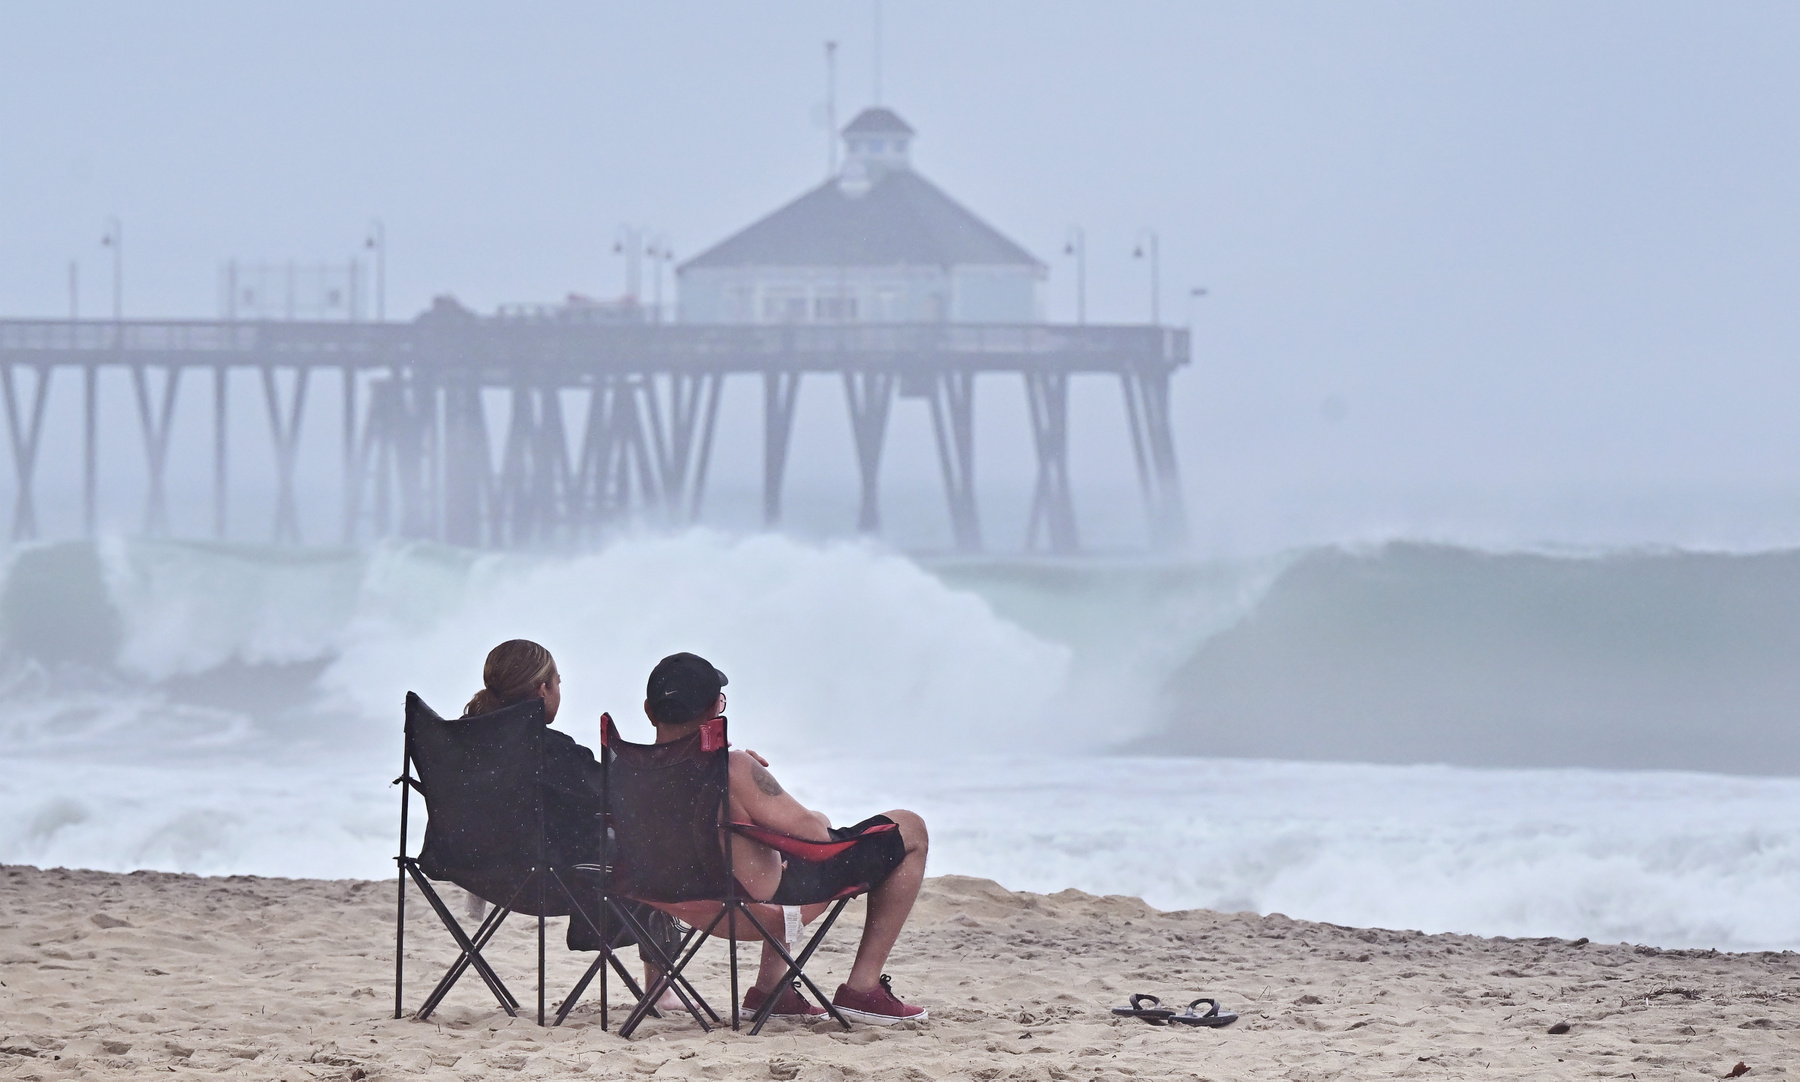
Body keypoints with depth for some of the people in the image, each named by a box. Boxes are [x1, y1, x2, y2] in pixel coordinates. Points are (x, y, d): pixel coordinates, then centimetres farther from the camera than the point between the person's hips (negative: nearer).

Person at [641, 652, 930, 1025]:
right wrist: (820, 821, -1)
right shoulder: (730, 771, -32)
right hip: (763, 905, -8)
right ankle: (863, 988, 9)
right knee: (909, 831, 7)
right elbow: (812, 832, -23)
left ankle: (769, 987, 34)